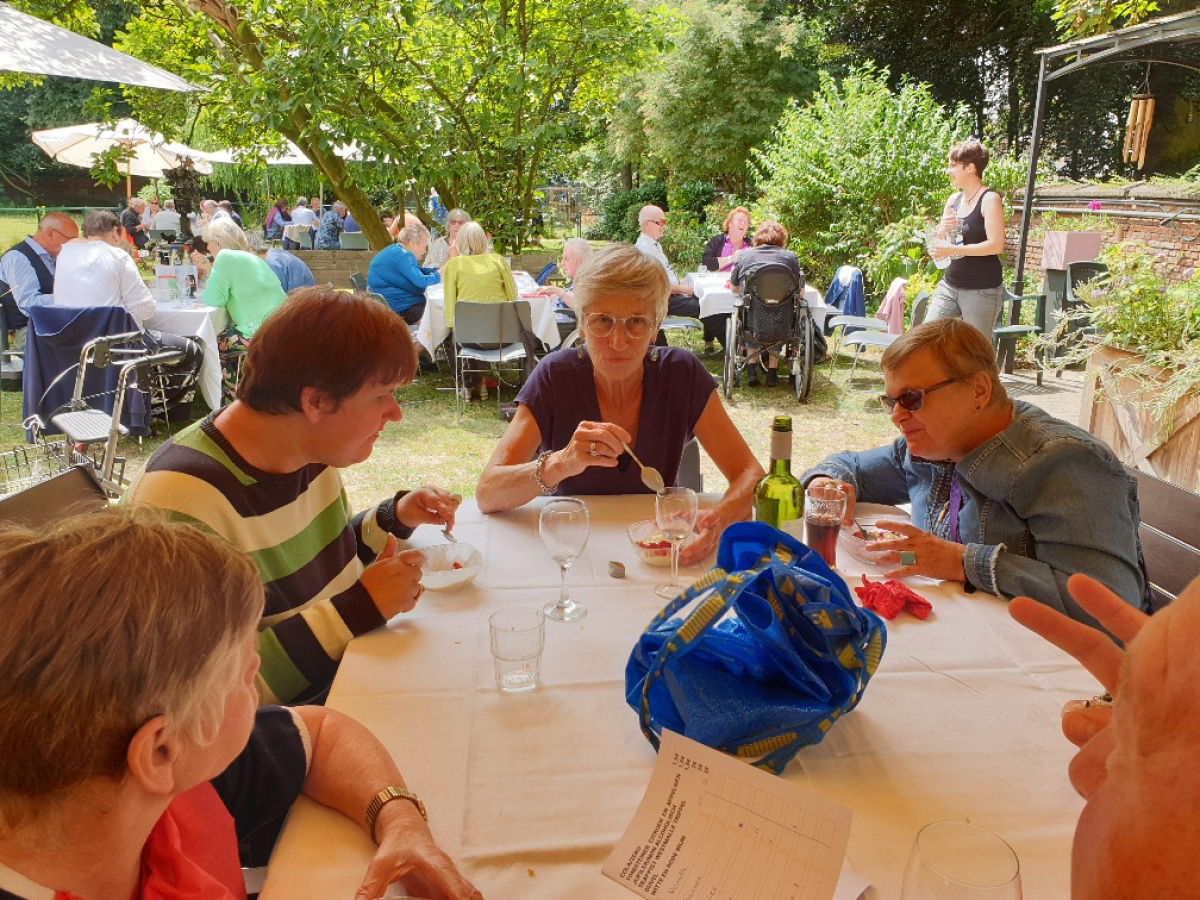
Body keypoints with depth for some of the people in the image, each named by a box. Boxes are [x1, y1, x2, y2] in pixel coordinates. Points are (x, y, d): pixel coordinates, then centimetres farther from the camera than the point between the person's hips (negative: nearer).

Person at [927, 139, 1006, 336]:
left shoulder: (990, 199, -9)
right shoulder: (954, 200, 10)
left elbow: (996, 245, -20)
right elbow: (937, 245, 15)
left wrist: (953, 250, -24)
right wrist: (942, 231, -7)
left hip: (982, 290, -7)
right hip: (950, 284, 7)